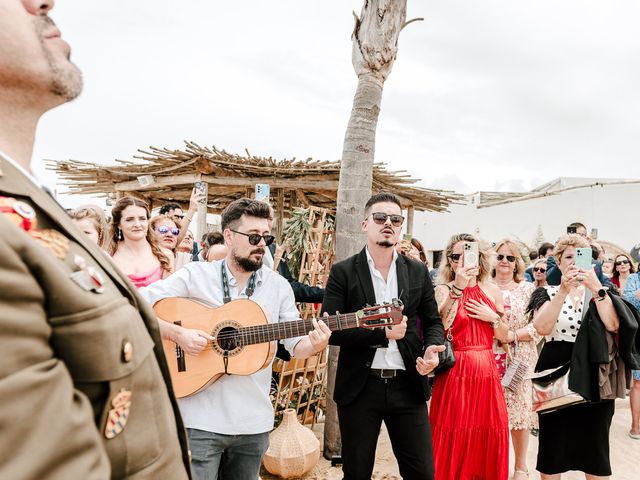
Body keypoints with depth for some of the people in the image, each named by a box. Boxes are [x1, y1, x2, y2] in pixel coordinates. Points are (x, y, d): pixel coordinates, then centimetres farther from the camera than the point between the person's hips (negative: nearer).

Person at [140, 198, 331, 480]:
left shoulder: (279, 286, 3)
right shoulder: (194, 275, -6)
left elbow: (296, 345, 3)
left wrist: (313, 345, -18)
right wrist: (177, 333, -21)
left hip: (254, 422, 4)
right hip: (201, 420, -3)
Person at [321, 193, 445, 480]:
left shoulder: (418, 272, 6)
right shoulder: (343, 272, -4)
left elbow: (432, 321, 12)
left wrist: (432, 348, -10)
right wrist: (381, 332, -17)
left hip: (408, 385, 2)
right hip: (359, 387, -2)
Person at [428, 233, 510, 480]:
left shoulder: (492, 290, 8)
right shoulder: (443, 290, -2)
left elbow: (504, 336, 14)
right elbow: (438, 327, -22)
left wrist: (492, 317, -5)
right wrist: (457, 288, -27)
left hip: (486, 372, 4)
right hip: (455, 373, -3)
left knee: (488, 437, 8)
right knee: (454, 440, 0)